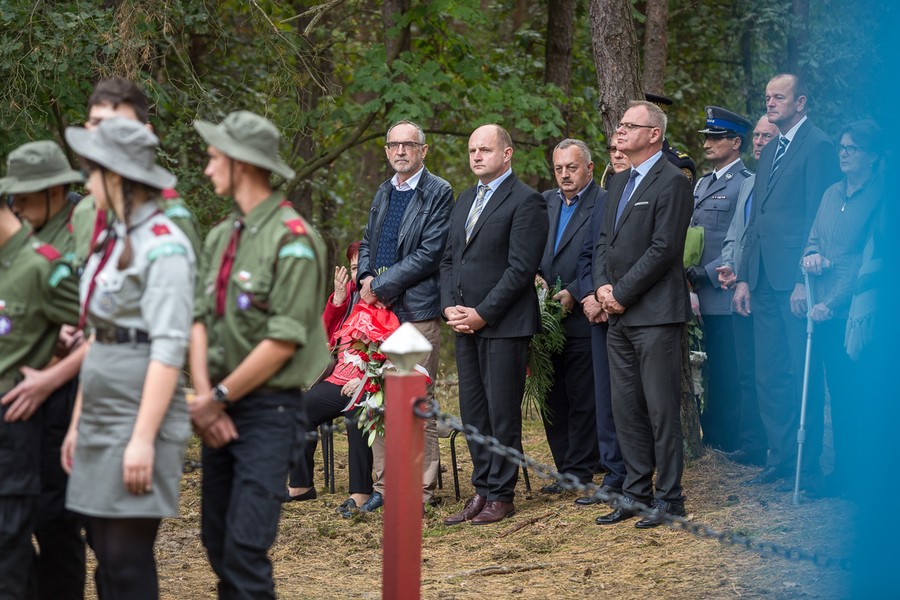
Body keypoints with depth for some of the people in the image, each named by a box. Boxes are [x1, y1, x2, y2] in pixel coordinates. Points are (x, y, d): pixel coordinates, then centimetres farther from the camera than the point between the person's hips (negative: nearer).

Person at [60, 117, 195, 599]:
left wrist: (143, 438, -21)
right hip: (100, 422, 9)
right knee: (106, 553, 9)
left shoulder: (162, 246, -11)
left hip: (138, 419, -9)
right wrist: (78, 421, 19)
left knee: (127, 559, -7)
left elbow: (169, 350, -17)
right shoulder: (112, 241, 16)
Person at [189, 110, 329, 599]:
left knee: (246, 547, -14)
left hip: (268, 408, -8)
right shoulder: (221, 237, 13)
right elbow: (200, 320, 8)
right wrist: (204, 396, -7)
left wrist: (219, 398, -12)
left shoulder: (293, 241, -12)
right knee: (216, 539, 11)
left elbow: (282, 342, -17)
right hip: (219, 412, 8)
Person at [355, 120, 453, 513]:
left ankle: (421, 489, 1)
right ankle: (384, 483, 14)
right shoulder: (384, 193, 18)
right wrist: (365, 278, 2)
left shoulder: (438, 193, -5)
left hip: (417, 310, -7)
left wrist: (380, 286, -12)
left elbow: (428, 255, -13)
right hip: (379, 309, 7)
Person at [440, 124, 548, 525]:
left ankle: (501, 495, 3)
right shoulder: (465, 201, 18)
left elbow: (521, 267, -15)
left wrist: (482, 314, -15)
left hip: (504, 325, -8)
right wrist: (450, 307, 2)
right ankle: (482, 489, 15)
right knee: (473, 413, 9)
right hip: (465, 324, 8)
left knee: (502, 412, -3)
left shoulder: (525, 202, -8)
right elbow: (449, 259, 18)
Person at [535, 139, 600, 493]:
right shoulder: (545, 202, 15)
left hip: (581, 317, -6)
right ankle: (566, 470, 15)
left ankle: (578, 472, 6)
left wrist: (573, 294, -16)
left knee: (582, 400, 0)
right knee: (552, 400, 8)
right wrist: (534, 275, -2)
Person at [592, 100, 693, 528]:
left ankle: (669, 498, 2)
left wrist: (622, 293, -13)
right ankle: (636, 491, 20)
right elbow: (605, 242, 18)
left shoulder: (672, 182, -9)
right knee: (625, 409, 12)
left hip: (656, 315, -9)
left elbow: (664, 249, -16)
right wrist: (602, 286, 0)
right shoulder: (619, 183, 18)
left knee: (661, 409, -4)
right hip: (620, 316, 9)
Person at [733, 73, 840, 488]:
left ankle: (807, 467, 1)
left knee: (803, 376, -4)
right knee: (769, 376, 10)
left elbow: (818, 218, -13)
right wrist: (744, 278, 15)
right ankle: (780, 459, 17)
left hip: (796, 280, -9)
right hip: (766, 281, 9)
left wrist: (805, 280, -18)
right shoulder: (771, 151, 20)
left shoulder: (818, 146, -7)